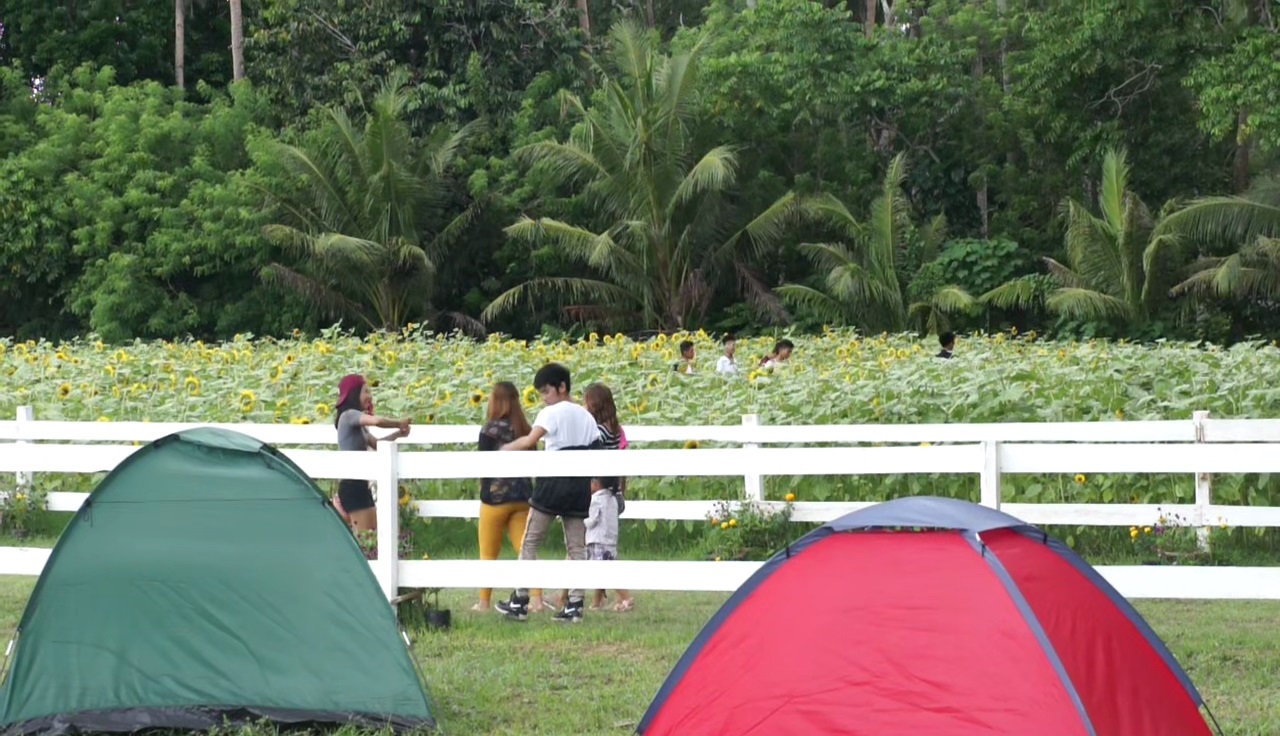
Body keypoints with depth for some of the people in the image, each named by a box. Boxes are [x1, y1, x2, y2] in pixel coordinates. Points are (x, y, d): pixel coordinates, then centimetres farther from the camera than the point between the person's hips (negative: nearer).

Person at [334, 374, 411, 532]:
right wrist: (399, 423, -11)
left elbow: (376, 444, 22)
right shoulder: (349, 415, -11)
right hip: (353, 485, -10)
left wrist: (398, 434, 6)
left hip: (360, 484, 10)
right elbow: (377, 421, -28)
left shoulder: (357, 423, 19)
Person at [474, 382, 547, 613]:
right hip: (523, 496, 5)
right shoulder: (525, 429, 7)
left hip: (496, 496, -5)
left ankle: (484, 602, 10)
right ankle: (536, 598, -7)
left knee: (488, 554, 6)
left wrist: (484, 490, 6)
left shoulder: (491, 429, -10)